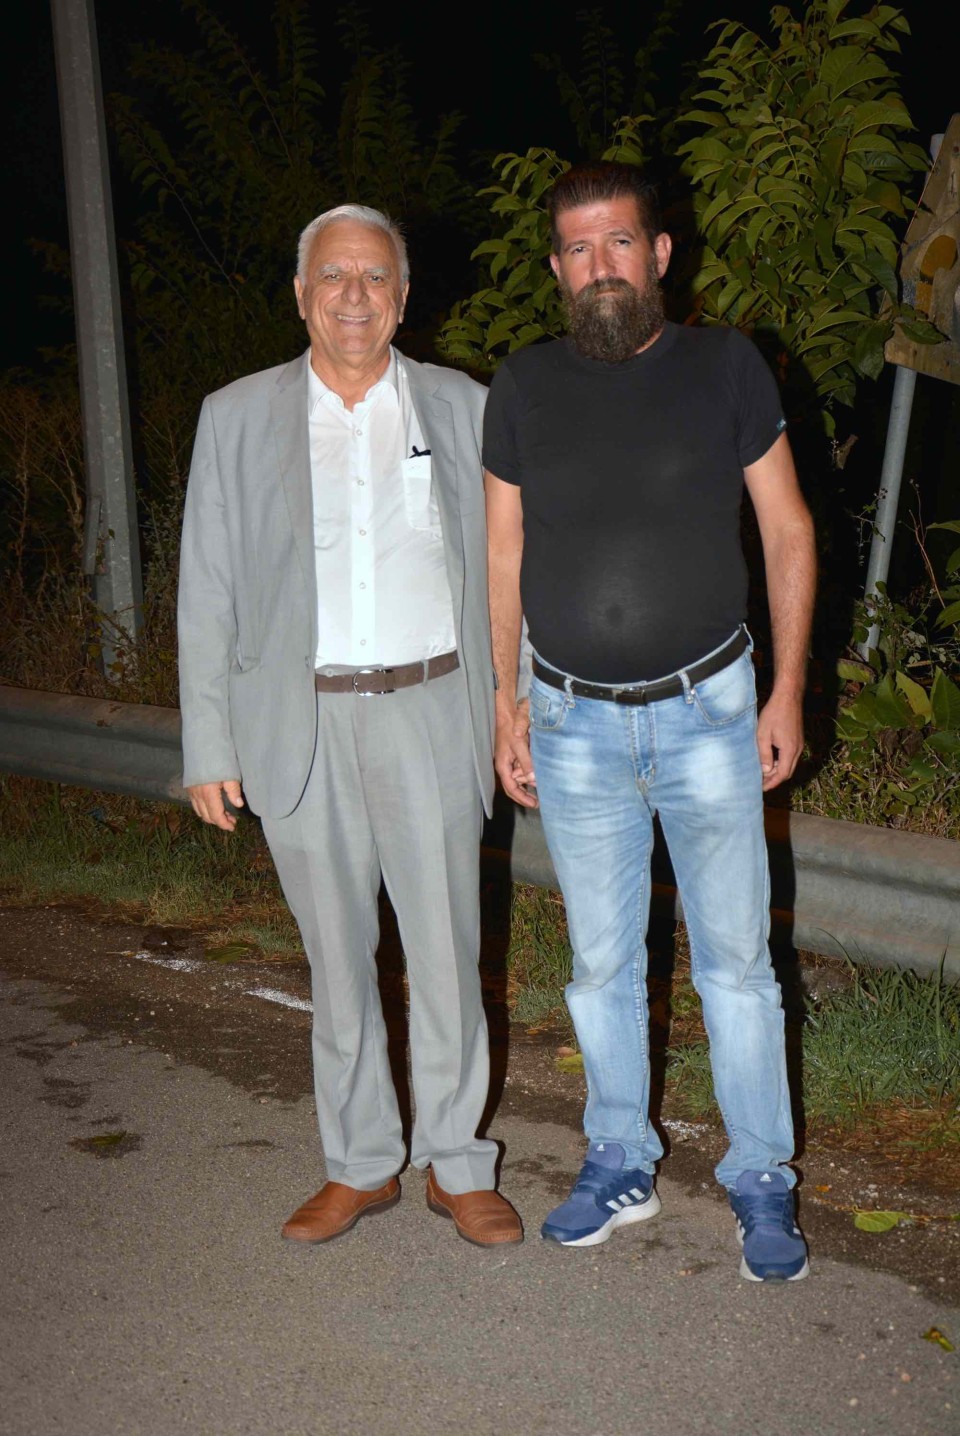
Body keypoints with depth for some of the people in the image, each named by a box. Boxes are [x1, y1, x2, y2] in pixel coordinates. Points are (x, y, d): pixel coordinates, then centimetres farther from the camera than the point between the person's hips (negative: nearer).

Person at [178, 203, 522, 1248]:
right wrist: (208, 745, 0)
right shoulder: (236, 416, 5)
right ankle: (361, 1164, 27)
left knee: (446, 949, 4)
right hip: (298, 724, 1)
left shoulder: (462, 408, 6)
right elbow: (207, 592, 4)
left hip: (429, 715, 0)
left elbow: (500, 569, 8)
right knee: (337, 957, 11)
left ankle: (456, 1164, 22)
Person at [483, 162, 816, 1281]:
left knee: (736, 960, 6)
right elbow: (503, 553, 7)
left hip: (708, 714, -1)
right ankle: (620, 1167, 30)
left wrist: (788, 693, -2)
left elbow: (788, 532, 2)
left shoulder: (724, 366, -2)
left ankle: (761, 1183, 23)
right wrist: (506, 705, 4)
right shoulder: (525, 386, 2)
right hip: (573, 726, 2)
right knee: (601, 964, 12)